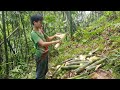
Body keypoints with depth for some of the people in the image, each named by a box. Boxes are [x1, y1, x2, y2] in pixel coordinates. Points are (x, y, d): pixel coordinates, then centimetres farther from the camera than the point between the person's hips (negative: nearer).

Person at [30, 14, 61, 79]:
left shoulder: (40, 31, 6)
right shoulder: (33, 33, -21)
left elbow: (48, 39, 19)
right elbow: (42, 44, -31)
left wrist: (54, 36, 1)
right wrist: (55, 42, -29)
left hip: (45, 54, 9)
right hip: (40, 56, -9)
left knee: (45, 71, 24)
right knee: (40, 74, 1)